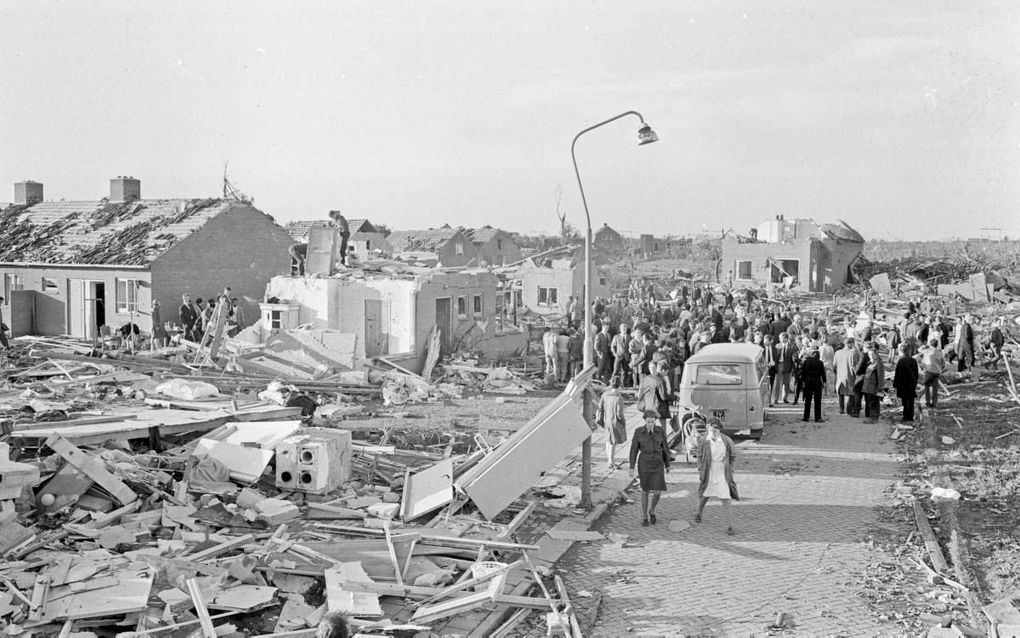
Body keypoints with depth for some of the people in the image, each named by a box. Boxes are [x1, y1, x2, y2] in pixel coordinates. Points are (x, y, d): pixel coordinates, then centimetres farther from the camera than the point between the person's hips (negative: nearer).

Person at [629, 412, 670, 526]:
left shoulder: (660, 431, -3)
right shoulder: (638, 432, -7)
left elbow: (665, 448, 7)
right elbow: (634, 450, -5)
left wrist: (667, 465, 14)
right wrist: (631, 467, -7)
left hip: (657, 464, 1)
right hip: (644, 464, -1)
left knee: (657, 491, -5)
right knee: (645, 490, 7)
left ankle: (652, 510, 26)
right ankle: (644, 517, 25)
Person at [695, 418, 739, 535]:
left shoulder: (726, 441, -11)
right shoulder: (704, 442, -8)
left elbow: (733, 456, 4)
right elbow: (700, 457, 6)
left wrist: (729, 469, 2)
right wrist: (700, 472, 2)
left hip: (722, 475, -1)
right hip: (708, 474, 2)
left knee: (727, 499, -8)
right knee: (704, 496, 19)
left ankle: (729, 526, -3)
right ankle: (699, 514, 48)